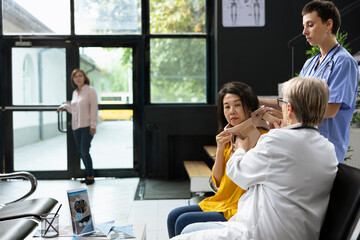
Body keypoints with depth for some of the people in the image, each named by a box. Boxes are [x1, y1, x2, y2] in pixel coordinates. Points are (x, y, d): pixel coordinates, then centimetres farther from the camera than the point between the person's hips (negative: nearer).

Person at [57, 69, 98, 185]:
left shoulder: (90, 90, -6)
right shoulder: (75, 92, 15)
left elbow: (94, 108, -10)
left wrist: (93, 125, -15)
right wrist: (64, 106, 10)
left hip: (87, 126, -7)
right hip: (76, 126, 7)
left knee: (84, 151, -9)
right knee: (80, 151, 9)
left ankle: (90, 176, 5)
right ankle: (89, 174, 20)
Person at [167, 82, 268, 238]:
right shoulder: (228, 138, 12)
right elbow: (217, 182, 7)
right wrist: (220, 149, -4)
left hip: (240, 210, -8)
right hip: (221, 202, 8)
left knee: (184, 222, -16)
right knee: (173, 216, 1)